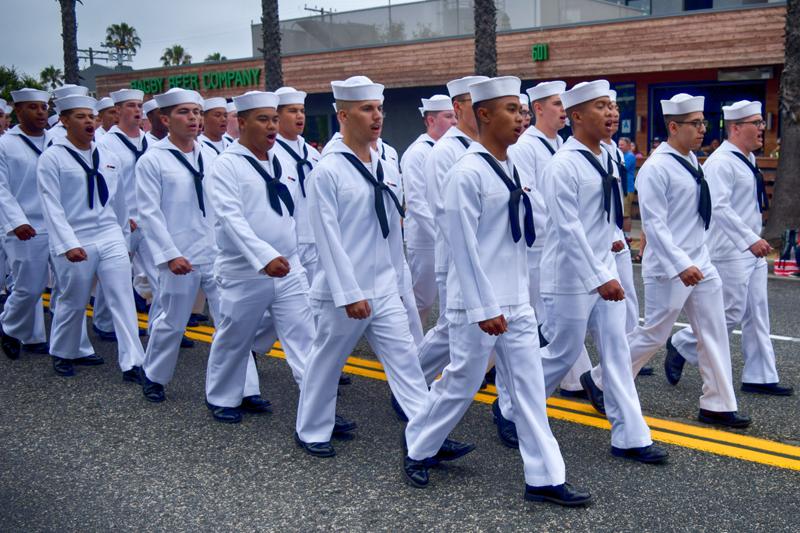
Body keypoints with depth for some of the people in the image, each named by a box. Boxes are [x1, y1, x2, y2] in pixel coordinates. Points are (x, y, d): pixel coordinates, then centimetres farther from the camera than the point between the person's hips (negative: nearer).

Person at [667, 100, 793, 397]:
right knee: (731, 314, -5)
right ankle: (681, 346, 15)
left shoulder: (749, 159, 13)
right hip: (730, 252, -9)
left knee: (757, 314, 9)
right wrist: (751, 240, -29)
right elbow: (719, 207, -26)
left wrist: (755, 239, 20)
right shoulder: (721, 162, -16)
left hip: (751, 250, 9)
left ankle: (760, 377, 15)